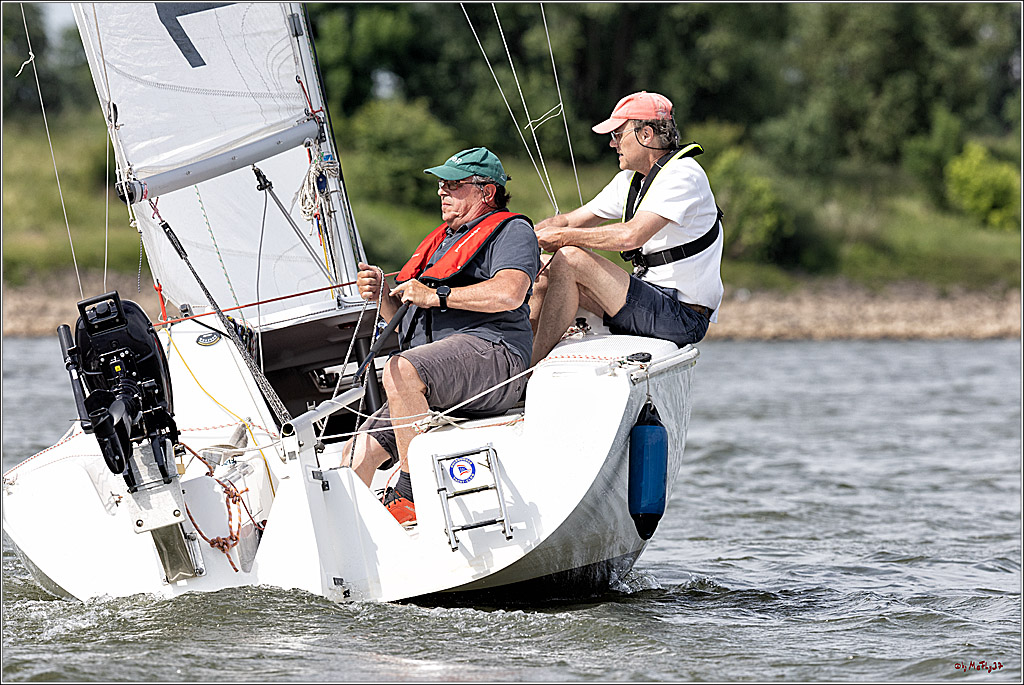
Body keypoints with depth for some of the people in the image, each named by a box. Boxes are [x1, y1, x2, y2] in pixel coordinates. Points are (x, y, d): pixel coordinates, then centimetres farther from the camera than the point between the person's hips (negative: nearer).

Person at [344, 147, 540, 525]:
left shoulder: (511, 231, 7)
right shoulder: (441, 241, 33)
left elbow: (509, 294, -15)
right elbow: (407, 319, 33)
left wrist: (435, 295, -12)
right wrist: (383, 295, 11)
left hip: (489, 352, -9)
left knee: (400, 370, -36)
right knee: (356, 455, -5)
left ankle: (410, 494, -29)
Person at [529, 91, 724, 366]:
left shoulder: (681, 175, -15)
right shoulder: (630, 179, 14)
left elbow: (631, 236, -28)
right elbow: (570, 221, 18)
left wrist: (563, 237, -18)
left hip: (682, 317, -10)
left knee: (569, 259, -20)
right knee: (546, 266, 7)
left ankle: (531, 369, -16)